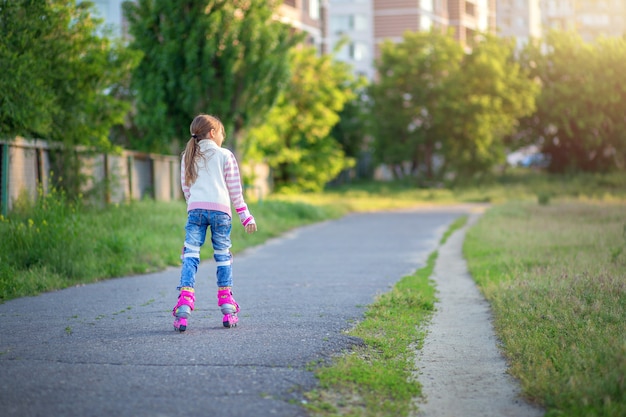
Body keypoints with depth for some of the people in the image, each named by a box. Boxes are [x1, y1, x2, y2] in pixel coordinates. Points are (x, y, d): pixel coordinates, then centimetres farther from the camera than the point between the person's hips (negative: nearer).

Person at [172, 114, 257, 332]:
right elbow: (235, 190, 7)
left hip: (195, 209, 1)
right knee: (223, 256, 8)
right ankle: (228, 311, 7)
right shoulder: (226, 155, 9)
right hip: (220, 210, -1)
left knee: (190, 256, -5)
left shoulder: (188, 157, 18)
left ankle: (184, 307, -21)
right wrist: (246, 216, 11)